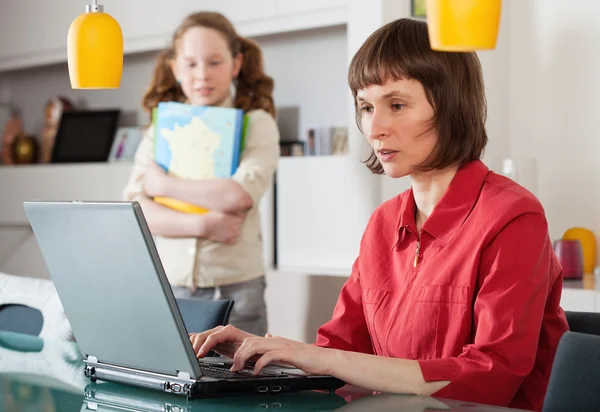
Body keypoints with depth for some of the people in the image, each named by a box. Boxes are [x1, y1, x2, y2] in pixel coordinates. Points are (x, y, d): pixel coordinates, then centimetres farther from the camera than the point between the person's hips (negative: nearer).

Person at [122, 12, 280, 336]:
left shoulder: (256, 124, 1)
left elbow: (240, 196, -15)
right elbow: (134, 210, -2)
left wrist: (164, 184, -7)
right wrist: (203, 225, -16)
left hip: (234, 288, -2)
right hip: (166, 287, 3)